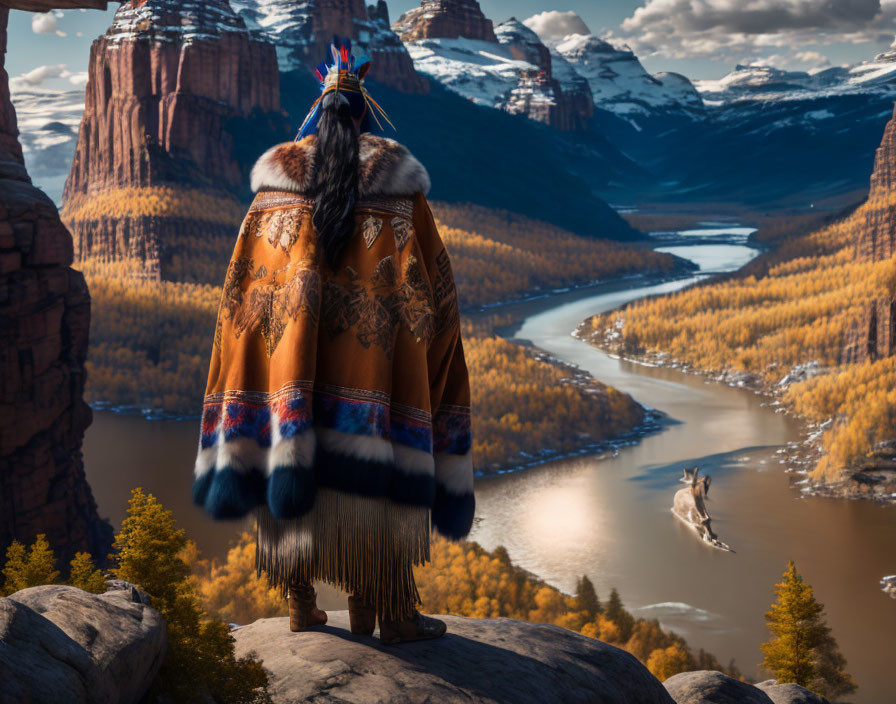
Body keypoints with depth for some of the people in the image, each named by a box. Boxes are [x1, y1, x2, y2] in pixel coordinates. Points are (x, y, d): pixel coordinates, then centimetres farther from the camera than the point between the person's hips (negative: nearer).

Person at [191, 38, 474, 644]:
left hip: (289, 347, 2)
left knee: (293, 473, 10)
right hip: (373, 353, -2)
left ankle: (302, 605, 16)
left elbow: (242, 291, 6)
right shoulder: (396, 175, 2)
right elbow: (432, 288, -1)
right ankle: (387, 611, 6)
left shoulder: (279, 172, 8)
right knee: (370, 472, 3)